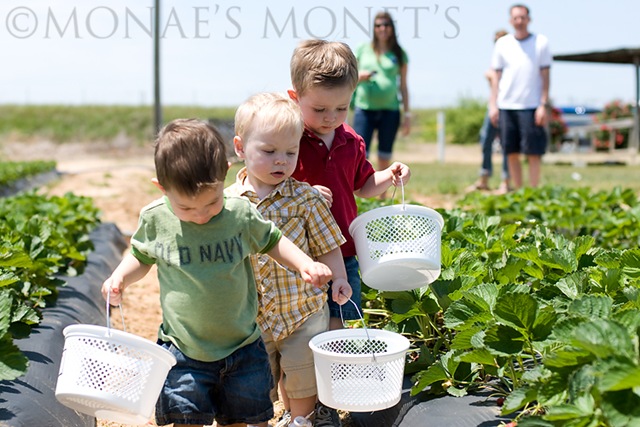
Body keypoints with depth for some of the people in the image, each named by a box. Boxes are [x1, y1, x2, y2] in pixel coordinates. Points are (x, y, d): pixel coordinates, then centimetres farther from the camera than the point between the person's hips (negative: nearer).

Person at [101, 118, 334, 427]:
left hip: (242, 347, 1)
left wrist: (305, 264, -7)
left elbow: (272, 241, 8)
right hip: (184, 352, 0)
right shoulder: (155, 219, -8)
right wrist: (120, 277, -8)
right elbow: (141, 258, 11)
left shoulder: (241, 213, -10)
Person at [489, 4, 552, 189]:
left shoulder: (541, 42, 3)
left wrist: (544, 105, -5)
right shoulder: (502, 44, 9)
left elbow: (545, 76, 2)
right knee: (511, 153, 4)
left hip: (531, 106, -2)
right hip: (506, 105, 2)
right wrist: (493, 104, 3)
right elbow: (497, 76, 11)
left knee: (533, 153, -4)